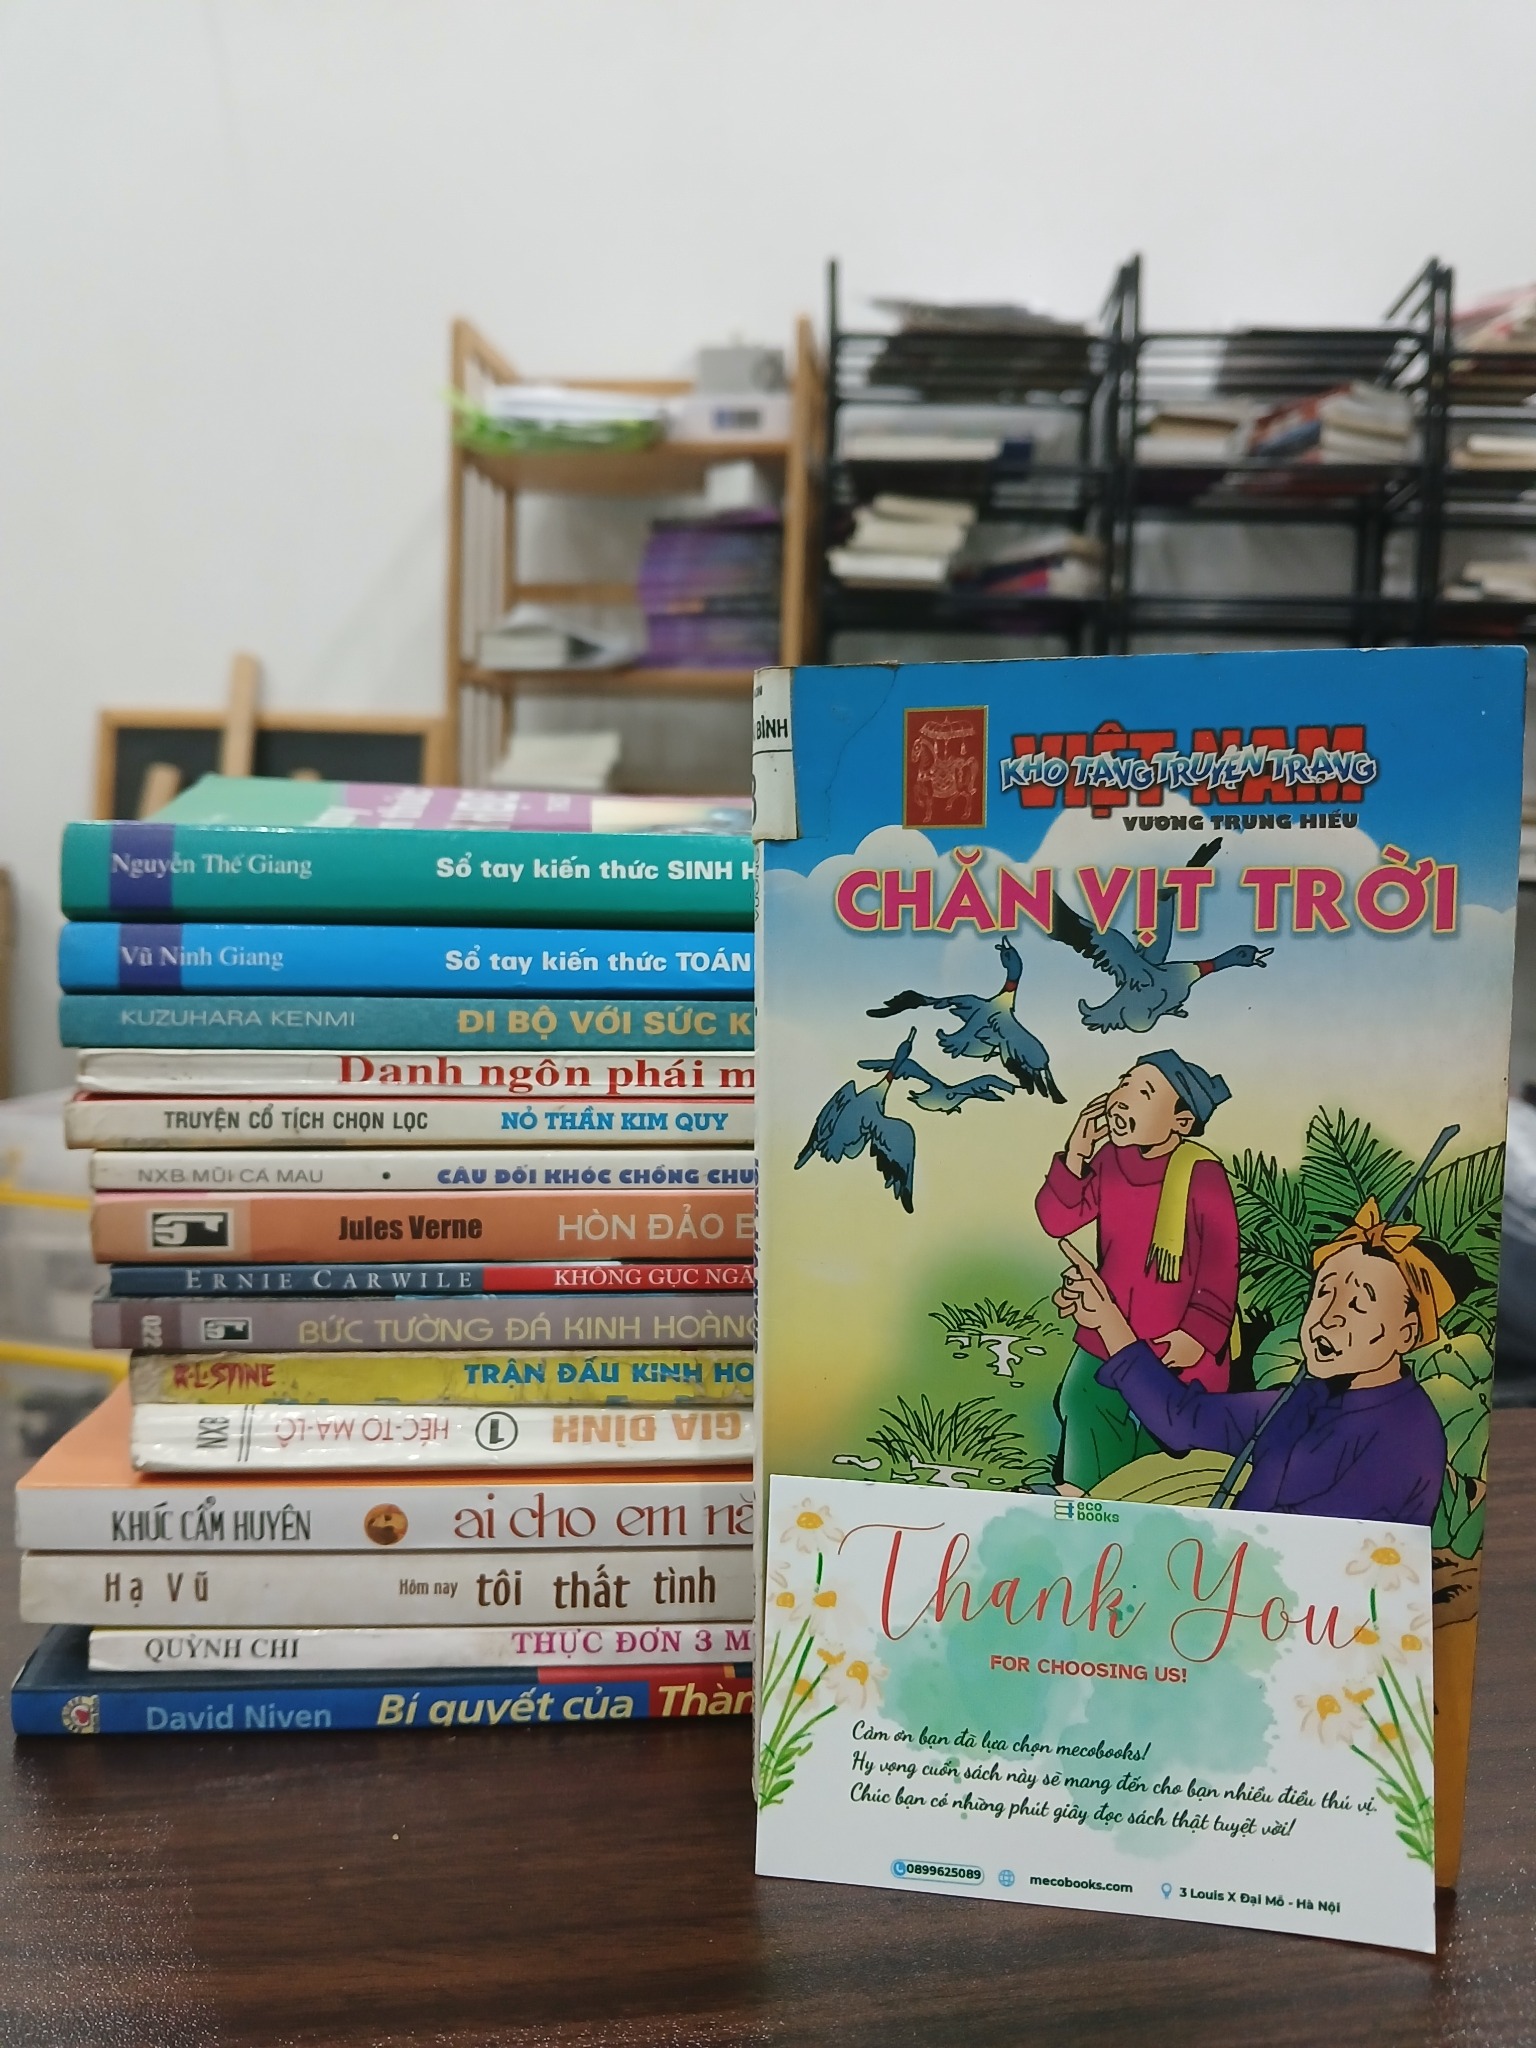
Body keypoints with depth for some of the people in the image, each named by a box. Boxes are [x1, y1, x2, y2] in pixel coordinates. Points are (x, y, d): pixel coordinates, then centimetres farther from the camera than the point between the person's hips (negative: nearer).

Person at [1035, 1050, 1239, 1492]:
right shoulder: (1109, 1159, -1)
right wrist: (1076, 1154, -12)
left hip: (1174, 1356, -6)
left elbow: (1220, 1265, -16)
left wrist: (1198, 1333, -17)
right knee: (1085, 1488, 13)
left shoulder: (1201, 1172, -19)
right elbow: (1056, 1219, -1)